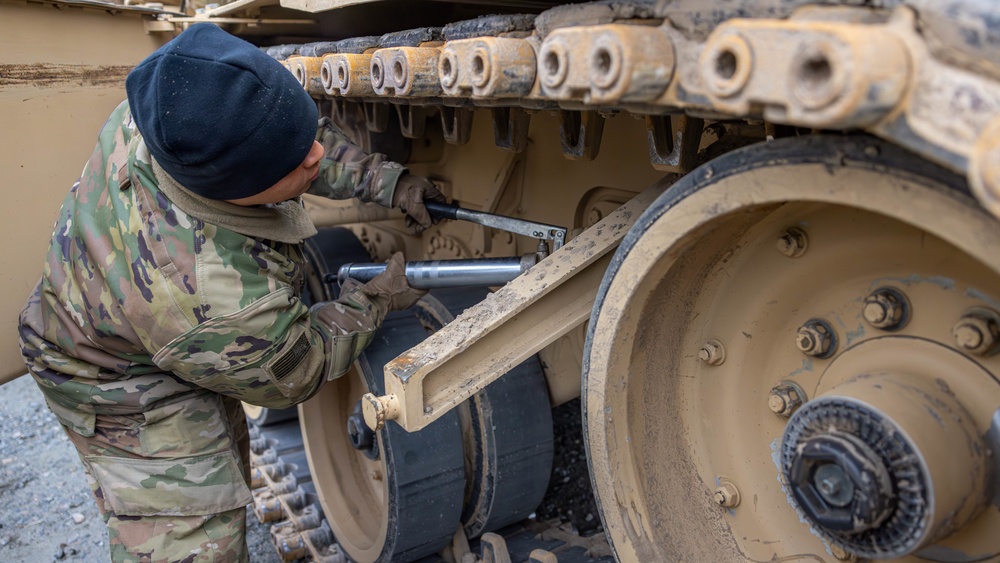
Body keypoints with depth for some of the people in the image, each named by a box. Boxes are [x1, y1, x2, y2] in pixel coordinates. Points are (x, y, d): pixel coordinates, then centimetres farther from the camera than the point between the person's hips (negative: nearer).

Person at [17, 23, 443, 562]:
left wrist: (385, 180, -14)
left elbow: (295, 135, -8)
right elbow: (288, 375, -22)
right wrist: (376, 300, -12)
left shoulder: (167, 115, -28)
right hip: (129, 387, -9)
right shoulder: (227, 305, -46)